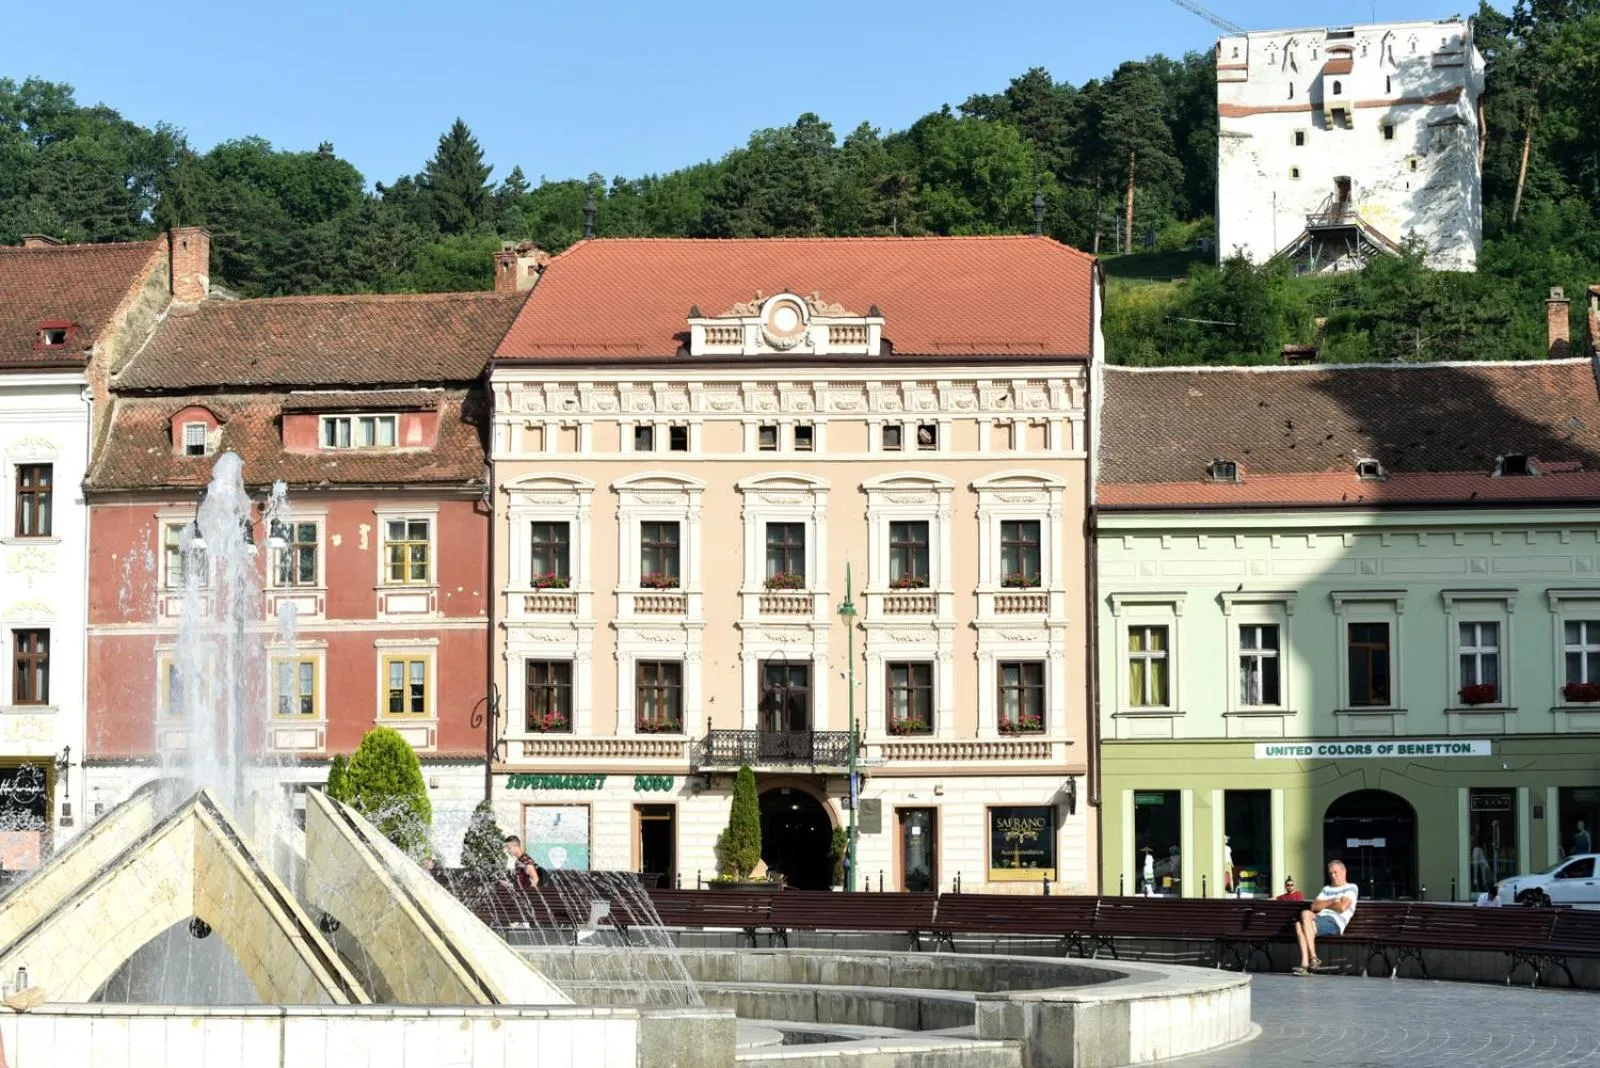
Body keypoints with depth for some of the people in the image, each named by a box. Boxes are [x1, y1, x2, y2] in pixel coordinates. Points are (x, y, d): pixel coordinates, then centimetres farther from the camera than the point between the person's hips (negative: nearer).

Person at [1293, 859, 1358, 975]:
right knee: (1299, 924, -29)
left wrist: (1324, 905, 9)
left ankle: (1313, 958, -32)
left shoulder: (1351, 888, 13)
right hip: (1320, 919, 6)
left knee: (1305, 914, -32)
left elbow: (1342, 907, -5)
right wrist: (1332, 902, 4)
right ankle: (1305, 963, -38)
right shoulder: (1326, 889, 33)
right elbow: (1314, 906, 17)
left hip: (1335, 923, -6)